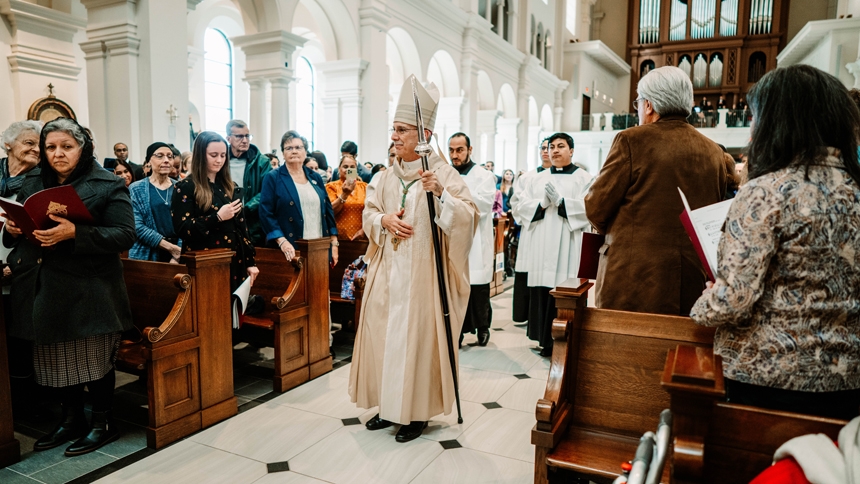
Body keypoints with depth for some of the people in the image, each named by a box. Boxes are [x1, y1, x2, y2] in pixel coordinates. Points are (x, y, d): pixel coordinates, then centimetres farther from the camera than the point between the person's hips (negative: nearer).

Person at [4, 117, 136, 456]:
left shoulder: (107, 185, -6)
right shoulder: (31, 183, 13)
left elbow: (124, 235, -15)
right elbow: (15, 229, 22)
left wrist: (74, 233, -26)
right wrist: (12, 228, -2)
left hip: (87, 291, -6)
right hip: (41, 290, 6)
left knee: (94, 360, 3)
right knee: (53, 360, 14)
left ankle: (103, 422, 21)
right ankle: (71, 419, 33)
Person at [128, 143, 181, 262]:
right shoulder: (136, 189, 0)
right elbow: (137, 226, -9)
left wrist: (178, 254, -13)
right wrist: (170, 247, -16)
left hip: (177, 256, 2)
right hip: (146, 257, -2)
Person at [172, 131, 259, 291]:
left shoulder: (230, 187, 13)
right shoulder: (185, 187, -4)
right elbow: (182, 229, -12)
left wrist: (250, 261, 8)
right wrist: (218, 217, -20)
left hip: (234, 261, 5)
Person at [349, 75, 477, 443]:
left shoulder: (443, 173, -7)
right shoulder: (387, 175, 10)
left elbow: (467, 216, -14)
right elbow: (369, 212, 15)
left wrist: (440, 193, -29)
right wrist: (384, 220, -7)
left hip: (422, 272, -6)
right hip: (387, 271, 6)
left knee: (418, 336, 0)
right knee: (384, 333, 10)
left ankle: (417, 412, 17)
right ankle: (390, 406, 27)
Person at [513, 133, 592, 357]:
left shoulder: (584, 179, 7)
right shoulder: (535, 179, 17)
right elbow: (520, 207, 7)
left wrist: (560, 201, -16)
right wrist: (543, 203, -10)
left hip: (567, 248, -3)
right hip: (539, 248, 3)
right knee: (540, 294, 2)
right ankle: (545, 341, 13)